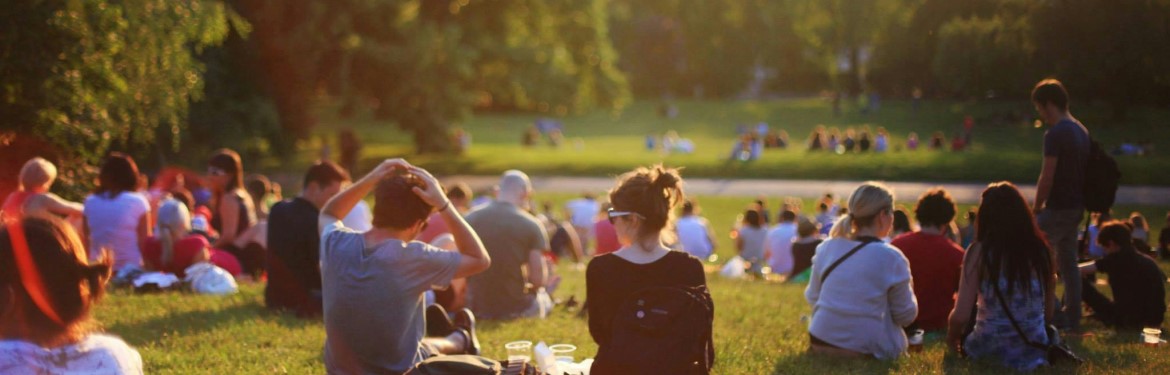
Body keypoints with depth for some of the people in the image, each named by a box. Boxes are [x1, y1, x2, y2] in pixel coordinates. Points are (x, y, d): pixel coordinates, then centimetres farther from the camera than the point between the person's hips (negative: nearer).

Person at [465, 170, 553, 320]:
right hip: (515, 309, -2)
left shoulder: (471, 218, -1)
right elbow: (538, 280, -11)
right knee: (544, 300, 32)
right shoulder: (531, 225, -9)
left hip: (477, 307, 2)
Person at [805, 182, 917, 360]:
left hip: (821, 342, 5)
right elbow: (906, 316, -3)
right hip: (867, 350, -5)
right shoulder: (890, 258, -13)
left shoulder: (826, 248, 1)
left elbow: (812, 298, 11)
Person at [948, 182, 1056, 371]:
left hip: (990, 350, -3)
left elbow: (961, 315, -13)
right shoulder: (1040, 249, 0)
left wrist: (951, 338, 8)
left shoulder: (979, 252, -11)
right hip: (1035, 351, 3)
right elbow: (1049, 312, 7)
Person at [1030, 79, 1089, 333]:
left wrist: (1036, 207, -6)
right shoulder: (1081, 131, 12)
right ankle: (1072, 319, 16)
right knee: (1068, 263, 13)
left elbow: (1046, 178, -19)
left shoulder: (1056, 134, -17)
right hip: (1076, 206, 9)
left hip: (1058, 208, -9)